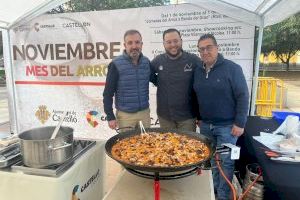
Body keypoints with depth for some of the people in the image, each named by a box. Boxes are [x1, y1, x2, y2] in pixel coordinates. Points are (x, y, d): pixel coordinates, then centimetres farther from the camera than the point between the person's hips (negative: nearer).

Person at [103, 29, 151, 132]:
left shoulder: (146, 62, -1)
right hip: (125, 115, -3)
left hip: (145, 112, 4)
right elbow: (108, 93, -8)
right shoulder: (116, 64, -11)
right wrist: (110, 117, -8)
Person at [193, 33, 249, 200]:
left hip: (226, 125, -5)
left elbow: (243, 96, -12)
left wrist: (240, 123, -15)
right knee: (211, 159, 17)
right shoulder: (198, 71, 5)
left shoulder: (232, 68, -11)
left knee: (225, 161, 5)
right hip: (205, 125, 5)